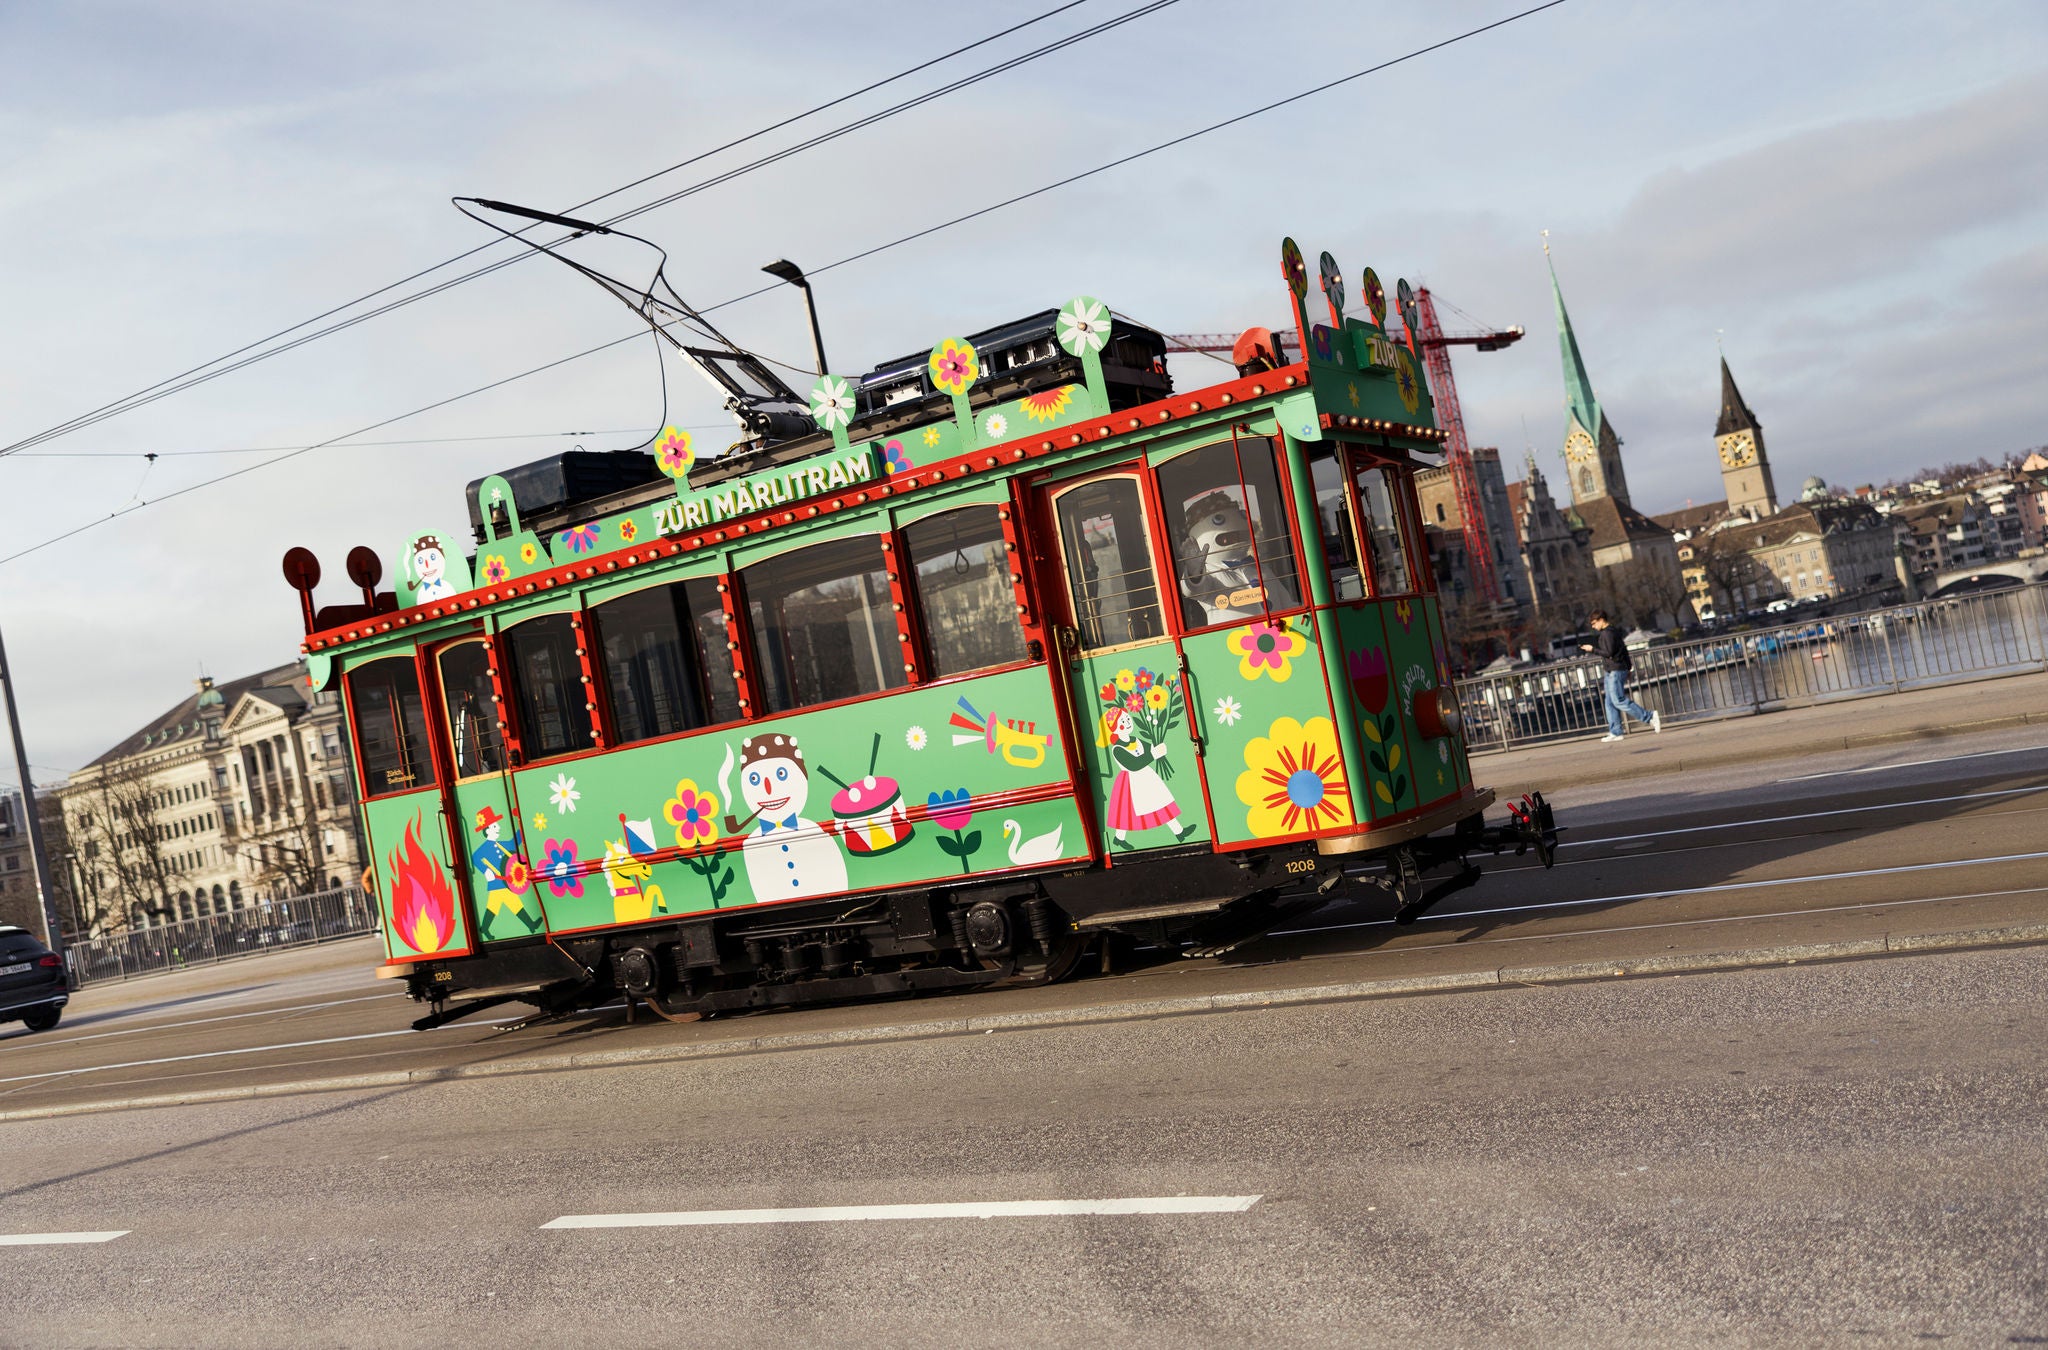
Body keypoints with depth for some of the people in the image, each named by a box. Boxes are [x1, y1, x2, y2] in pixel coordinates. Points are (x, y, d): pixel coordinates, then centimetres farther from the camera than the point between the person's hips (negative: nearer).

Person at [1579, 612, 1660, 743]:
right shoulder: (1613, 631, 18)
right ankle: (1615, 732, 7)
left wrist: (1593, 649, -13)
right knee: (1610, 703, 8)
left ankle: (1650, 717, -11)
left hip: (1615, 670, -11)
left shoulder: (1607, 633, -14)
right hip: (1611, 671, 11)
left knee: (1619, 701, -12)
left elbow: (1609, 653, -20)